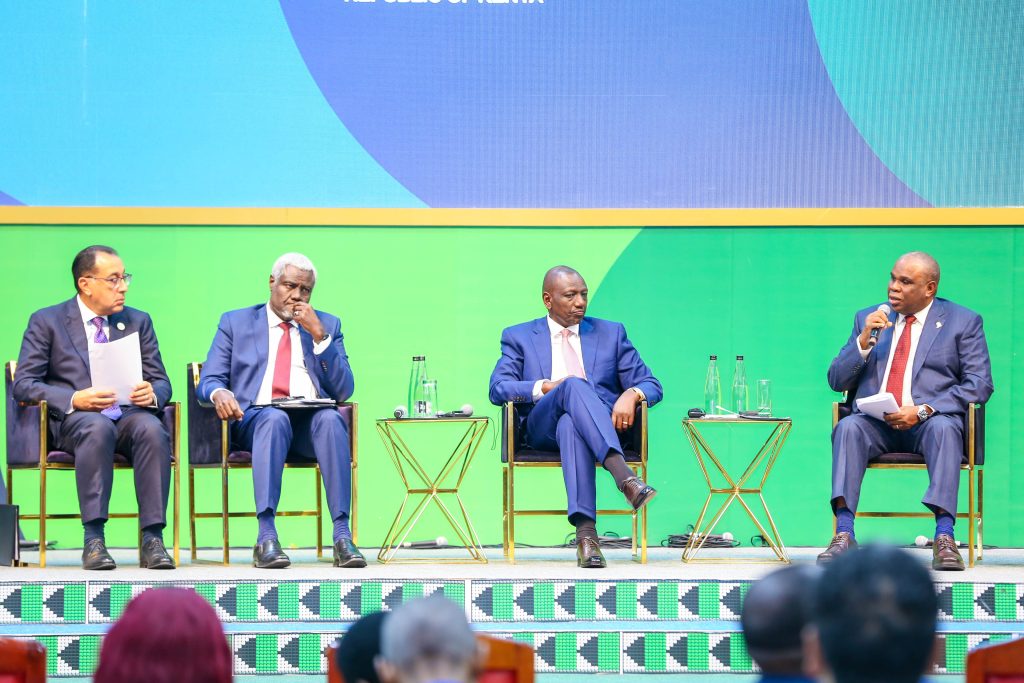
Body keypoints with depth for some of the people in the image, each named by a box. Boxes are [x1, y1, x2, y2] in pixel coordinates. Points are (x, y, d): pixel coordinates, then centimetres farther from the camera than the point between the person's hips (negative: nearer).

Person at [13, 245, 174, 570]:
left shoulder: (138, 322, 18)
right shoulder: (46, 322, 7)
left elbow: (162, 382, 15)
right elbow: (24, 384, -1)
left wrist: (152, 393, -12)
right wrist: (74, 400, -19)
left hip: (128, 414, 3)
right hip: (72, 419, -3)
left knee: (152, 429, -33)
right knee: (98, 427, -39)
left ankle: (152, 538, -35)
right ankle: (93, 538, -38)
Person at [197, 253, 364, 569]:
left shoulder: (327, 325, 19)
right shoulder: (235, 322, 17)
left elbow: (344, 391, 8)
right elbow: (207, 381, 9)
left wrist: (319, 335, -3)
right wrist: (219, 393, -17)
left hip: (311, 421, 2)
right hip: (255, 418, -1)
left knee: (331, 419, -34)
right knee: (275, 418, -37)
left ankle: (342, 535, -39)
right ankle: (266, 537, -45)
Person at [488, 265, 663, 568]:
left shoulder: (611, 333, 24)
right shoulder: (518, 337, 20)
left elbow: (650, 384, 17)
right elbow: (498, 388, 5)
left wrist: (631, 395, -9)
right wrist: (547, 387, -12)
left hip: (603, 422, 1)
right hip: (543, 427, -1)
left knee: (571, 424, -39)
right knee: (575, 385, -37)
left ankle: (585, 531, -56)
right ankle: (623, 475, -57)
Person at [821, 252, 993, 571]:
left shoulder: (963, 322, 9)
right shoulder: (868, 319, 18)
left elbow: (979, 384, -2)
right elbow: (837, 381, 13)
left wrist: (923, 410, -15)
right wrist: (864, 341, -5)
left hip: (930, 422, -2)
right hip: (875, 423, 2)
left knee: (944, 428, -37)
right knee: (848, 427, -31)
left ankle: (944, 538, -44)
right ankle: (844, 535, -38)